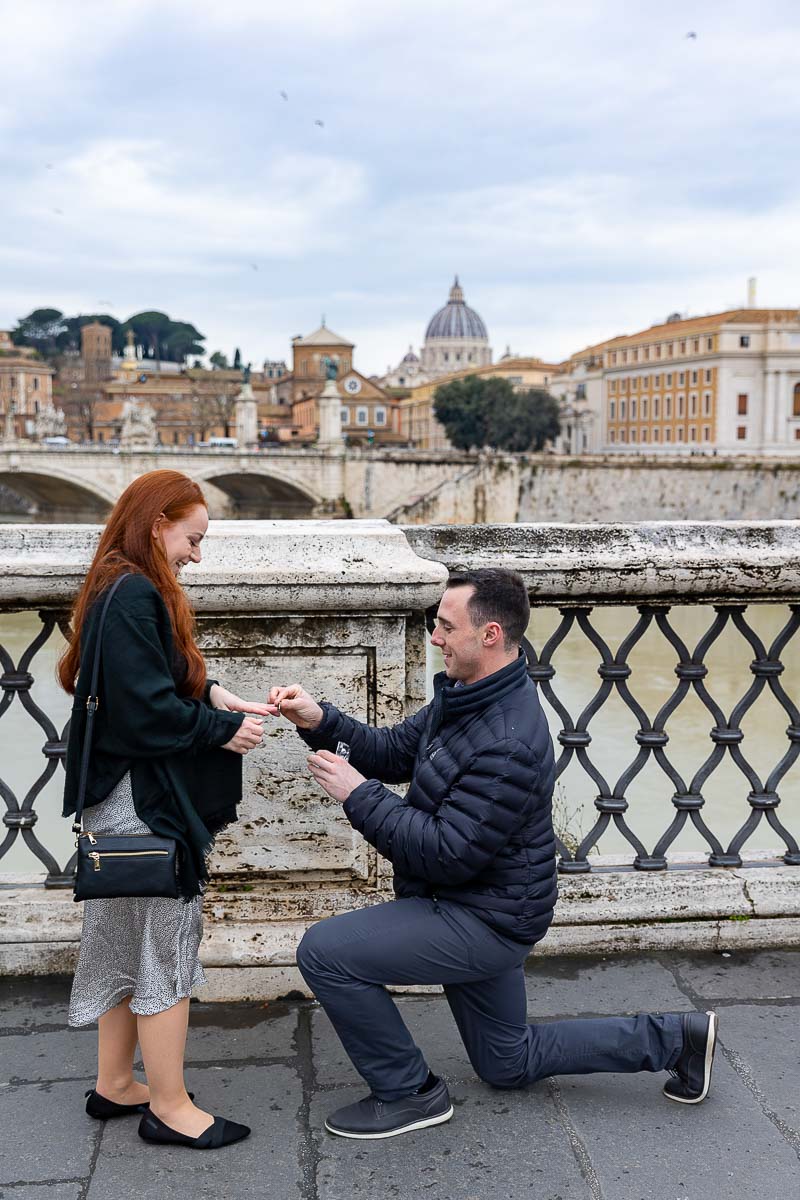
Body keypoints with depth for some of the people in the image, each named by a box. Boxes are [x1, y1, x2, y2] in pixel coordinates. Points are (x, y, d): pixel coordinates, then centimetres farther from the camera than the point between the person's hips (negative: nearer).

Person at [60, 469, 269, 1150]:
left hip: (125, 799, 10)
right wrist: (224, 730, -14)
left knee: (127, 941, 18)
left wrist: (211, 694, -1)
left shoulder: (124, 591, 11)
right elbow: (147, 712, -25)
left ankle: (115, 1085, 31)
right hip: (142, 801, -10)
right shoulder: (134, 597, -20)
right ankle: (170, 1109, 14)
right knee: (166, 946, 1)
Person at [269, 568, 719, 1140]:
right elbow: (395, 751, 8)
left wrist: (360, 795, -24)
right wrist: (321, 721, -7)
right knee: (510, 1063, 24)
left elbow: (447, 855, -29)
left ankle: (408, 1092, 2)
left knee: (325, 951, -15)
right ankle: (676, 1038, 29)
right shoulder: (465, 696, 2)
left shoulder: (508, 745, -30)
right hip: (482, 909, 10)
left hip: (484, 921, -10)